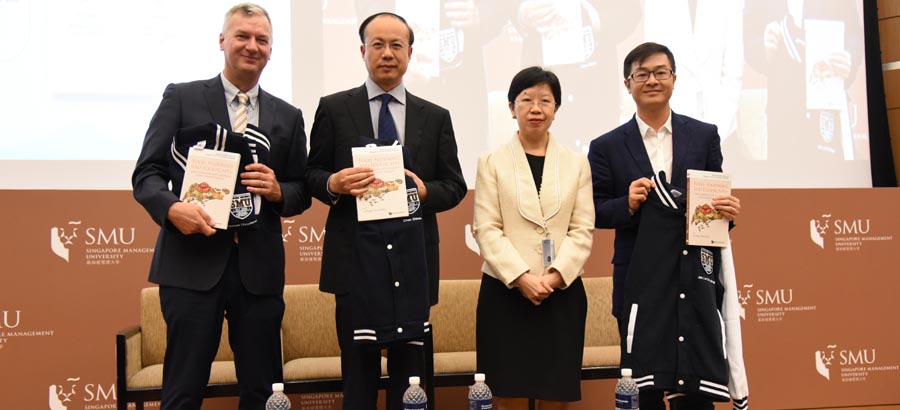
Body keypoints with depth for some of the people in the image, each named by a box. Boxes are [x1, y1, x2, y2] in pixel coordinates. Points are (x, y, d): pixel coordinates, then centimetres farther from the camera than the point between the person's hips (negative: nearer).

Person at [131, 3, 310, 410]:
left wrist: (279, 192, -8)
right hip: (192, 262, -2)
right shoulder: (181, 98, 6)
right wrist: (172, 208, -19)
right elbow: (147, 173, 1)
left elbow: (301, 194, 15)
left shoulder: (288, 116, 13)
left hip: (259, 267, 3)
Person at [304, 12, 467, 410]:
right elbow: (312, 175, 6)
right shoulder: (333, 108, 5)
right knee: (359, 371, 6)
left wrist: (426, 191, -12)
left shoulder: (436, 117, 10)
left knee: (410, 371, 8)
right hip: (354, 259, -1)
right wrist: (333, 184, -16)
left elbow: (454, 186, 9)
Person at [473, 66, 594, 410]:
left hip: (562, 292, 2)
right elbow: (487, 229, -3)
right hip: (506, 291, -1)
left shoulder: (577, 164, 11)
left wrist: (556, 276, -11)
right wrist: (521, 277, -15)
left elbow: (582, 230, 3)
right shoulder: (492, 162, 6)